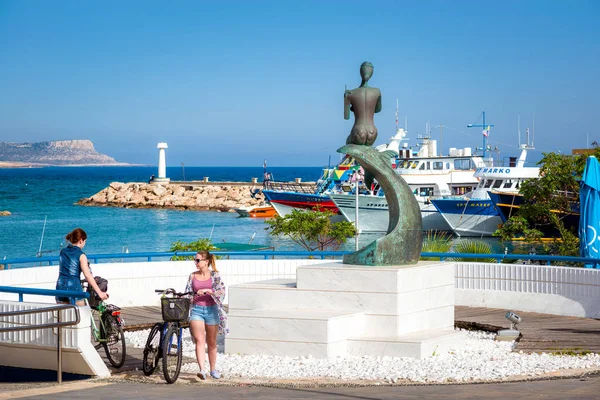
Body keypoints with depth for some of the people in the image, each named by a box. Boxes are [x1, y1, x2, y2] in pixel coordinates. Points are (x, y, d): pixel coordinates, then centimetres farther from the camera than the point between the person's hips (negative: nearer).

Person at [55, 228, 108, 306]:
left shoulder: (63, 252, 9)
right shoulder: (81, 255, -8)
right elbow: (88, 276, -14)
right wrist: (99, 293, -14)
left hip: (60, 288, 5)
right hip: (74, 288, -5)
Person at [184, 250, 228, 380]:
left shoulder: (214, 275, -1)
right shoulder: (193, 276, 7)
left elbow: (221, 291, -11)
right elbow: (187, 293, 9)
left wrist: (207, 290, -22)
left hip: (211, 309, -1)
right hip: (196, 310, 1)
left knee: (212, 342, 11)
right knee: (199, 340, -15)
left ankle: (213, 369, 26)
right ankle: (202, 370, -24)